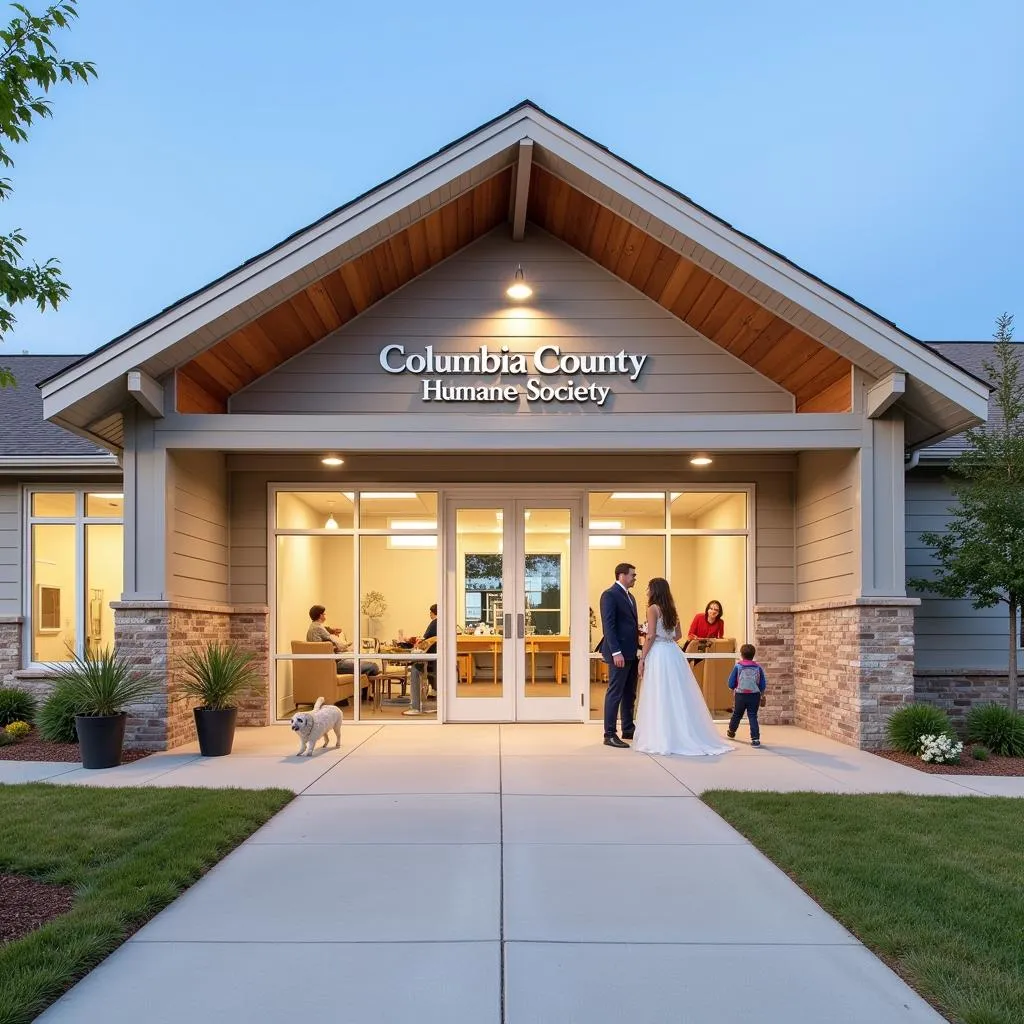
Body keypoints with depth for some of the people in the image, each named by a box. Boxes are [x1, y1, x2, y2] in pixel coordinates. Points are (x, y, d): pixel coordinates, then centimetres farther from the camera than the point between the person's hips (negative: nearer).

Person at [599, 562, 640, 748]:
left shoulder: (630, 597, 18)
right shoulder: (610, 595, -10)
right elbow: (609, 626, -17)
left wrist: (639, 630, 5)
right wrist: (616, 652, -22)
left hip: (631, 653, 9)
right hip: (619, 653, -9)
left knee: (629, 694, 14)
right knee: (615, 693, -6)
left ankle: (628, 729, 24)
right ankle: (609, 734, -1)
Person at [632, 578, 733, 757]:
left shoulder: (653, 608, -8)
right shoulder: (672, 609, 13)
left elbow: (651, 636, -14)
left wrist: (642, 658, -10)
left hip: (658, 655, -7)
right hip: (673, 653, 7)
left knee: (660, 696, -4)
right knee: (678, 695, 11)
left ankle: (661, 740, -2)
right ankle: (687, 735, 14)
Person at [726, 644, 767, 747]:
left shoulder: (738, 666, -2)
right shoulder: (758, 668, 3)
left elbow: (731, 683, 1)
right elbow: (763, 684, 7)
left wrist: (733, 689, 21)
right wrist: (762, 696, 21)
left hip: (740, 695, 0)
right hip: (755, 695, 0)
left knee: (737, 714, 19)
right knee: (753, 716, 2)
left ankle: (731, 731, 41)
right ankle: (755, 739, -8)